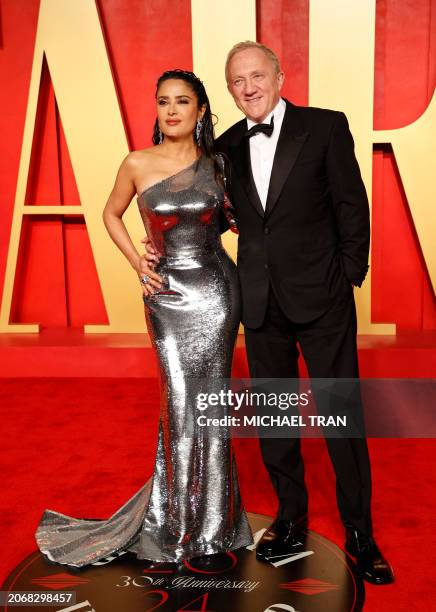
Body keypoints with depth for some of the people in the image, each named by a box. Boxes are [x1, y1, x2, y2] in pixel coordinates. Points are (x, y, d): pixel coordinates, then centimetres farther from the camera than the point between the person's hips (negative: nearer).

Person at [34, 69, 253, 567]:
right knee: (180, 405, 0)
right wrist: (140, 268, 1)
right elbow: (111, 214, 12)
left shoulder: (215, 164, 3)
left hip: (217, 289, 2)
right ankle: (178, 523, 21)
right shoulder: (138, 164, -3)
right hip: (169, 295, -1)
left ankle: (214, 518, 25)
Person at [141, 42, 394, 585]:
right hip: (261, 302, 4)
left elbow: (352, 207, -3)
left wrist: (348, 279, -6)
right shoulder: (227, 146, 8)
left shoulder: (326, 127, -3)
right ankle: (291, 517, 32)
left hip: (321, 297, -4)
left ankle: (359, 533, 21)